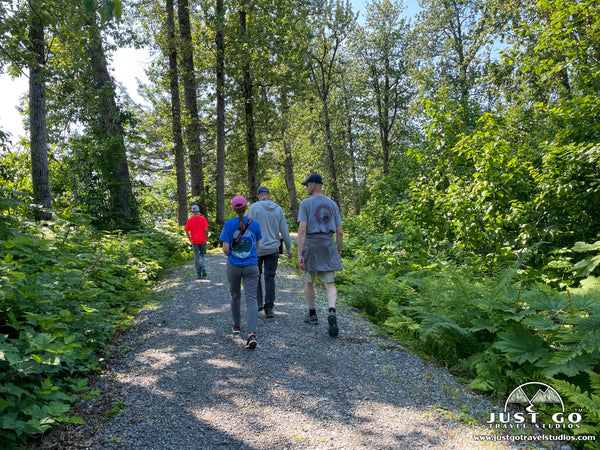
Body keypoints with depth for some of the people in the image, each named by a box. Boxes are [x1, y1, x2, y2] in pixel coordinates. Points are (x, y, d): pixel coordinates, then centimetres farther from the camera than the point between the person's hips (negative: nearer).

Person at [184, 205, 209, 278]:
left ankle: (198, 273, 8)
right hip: (202, 240, -1)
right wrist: (206, 238, 1)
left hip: (194, 241, 1)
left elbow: (186, 231, -3)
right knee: (203, 255, 15)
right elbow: (206, 229, -11)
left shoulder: (189, 220, -1)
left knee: (196, 256, 7)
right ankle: (203, 267, -10)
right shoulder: (202, 218, -5)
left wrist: (190, 239, 7)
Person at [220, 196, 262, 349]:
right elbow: (257, 247, 9)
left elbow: (226, 250, -10)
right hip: (251, 266, 0)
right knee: (251, 298, -4)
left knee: (235, 295, 21)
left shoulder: (229, 224, -6)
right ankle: (252, 333, -19)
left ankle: (236, 325, 35)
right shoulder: (254, 223, -1)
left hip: (233, 266, 0)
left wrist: (230, 254, 11)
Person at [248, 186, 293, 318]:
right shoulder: (278, 209, 2)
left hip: (257, 249, -2)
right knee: (270, 278, 7)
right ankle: (269, 308, 7)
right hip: (273, 248, 2)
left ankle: (258, 302, 8)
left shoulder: (254, 207, -7)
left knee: (256, 276, 15)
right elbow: (284, 231, 3)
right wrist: (289, 249, 11)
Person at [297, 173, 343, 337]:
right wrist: (339, 251, 19)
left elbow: (302, 230, -14)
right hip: (328, 246, 3)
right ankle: (332, 312, -22)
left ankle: (312, 314, 28)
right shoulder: (332, 204, 8)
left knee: (309, 281, 17)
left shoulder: (305, 203, -5)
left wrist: (299, 254, -14)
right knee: (330, 283, 3)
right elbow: (339, 232, 7)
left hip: (310, 244, -2)